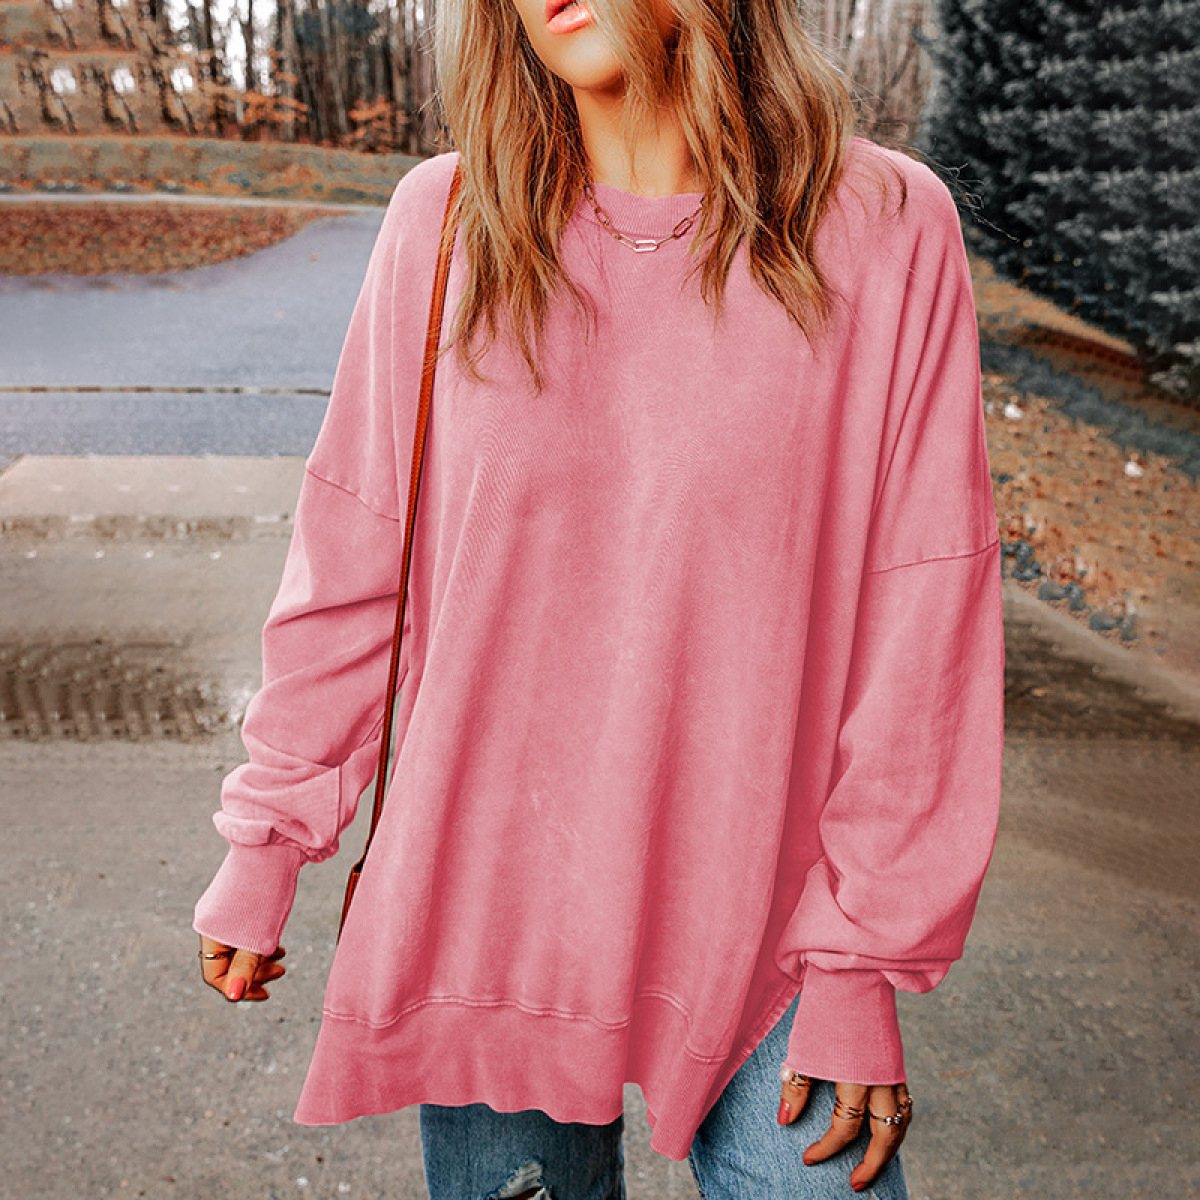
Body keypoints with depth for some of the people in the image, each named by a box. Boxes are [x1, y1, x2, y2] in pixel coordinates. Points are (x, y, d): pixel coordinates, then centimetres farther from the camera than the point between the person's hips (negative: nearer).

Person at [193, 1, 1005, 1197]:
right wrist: (265, 845, 7)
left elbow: (918, 627, -7)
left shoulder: (885, 231, -8)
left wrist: (863, 964, -5)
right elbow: (349, 567, 3)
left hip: (756, 928, -1)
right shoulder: (444, 225, -3)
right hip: (483, 907, 2)